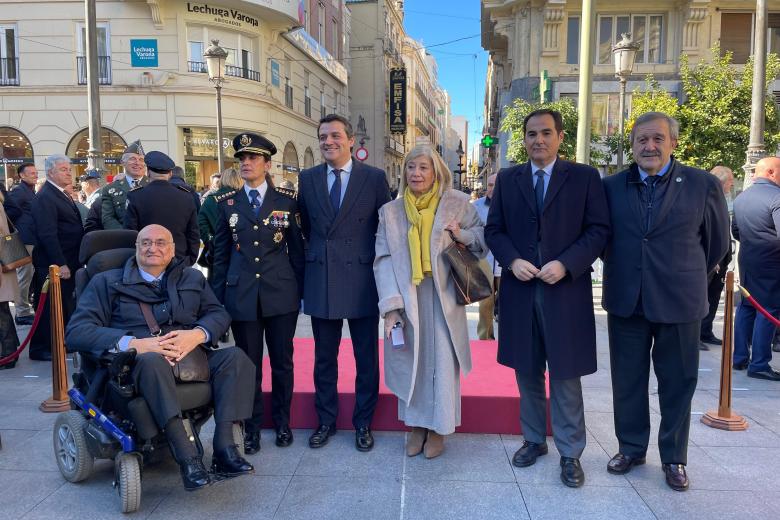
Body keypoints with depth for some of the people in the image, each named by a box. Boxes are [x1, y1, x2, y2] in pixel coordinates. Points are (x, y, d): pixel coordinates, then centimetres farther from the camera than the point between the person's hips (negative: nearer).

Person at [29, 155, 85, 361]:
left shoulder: (62, 194, 14)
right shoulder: (44, 197, -15)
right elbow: (48, 234, -21)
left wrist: (69, 263, 14)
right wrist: (60, 264, -23)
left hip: (67, 261, 9)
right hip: (54, 264, -9)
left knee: (65, 304, 16)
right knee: (50, 306, 0)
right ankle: (40, 349, 11)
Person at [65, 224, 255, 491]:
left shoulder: (192, 278, 23)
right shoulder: (107, 282, 14)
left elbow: (219, 314, 13)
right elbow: (76, 331, 1)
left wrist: (197, 334, -12)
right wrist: (132, 343, -16)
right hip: (136, 363, -3)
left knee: (235, 356, -23)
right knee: (152, 360, -38)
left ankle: (224, 446, -31)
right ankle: (187, 457, -42)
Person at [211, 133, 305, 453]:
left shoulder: (286, 202, 3)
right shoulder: (227, 204, 6)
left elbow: (297, 250, 6)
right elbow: (220, 254, 7)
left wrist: (300, 291, 2)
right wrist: (218, 297, 4)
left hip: (281, 294, 0)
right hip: (242, 295, 1)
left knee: (282, 362, 9)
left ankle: (282, 422, 27)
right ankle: (252, 426, 22)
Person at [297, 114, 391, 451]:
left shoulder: (375, 178, -2)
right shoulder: (307, 179, 6)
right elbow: (305, 226, 14)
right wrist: (315, 253, 8)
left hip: (362, 280, -2)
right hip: (320, 281, 2)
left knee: (366, 357, 8)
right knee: (324, 357, 13)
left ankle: (363, 423, 25)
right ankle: (326, 420, 30)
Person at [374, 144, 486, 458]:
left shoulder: (457, 203, 0)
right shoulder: (390, 211, 2)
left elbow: (485, 238, 9)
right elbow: (383, 260, -5)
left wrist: (463, 236, -14)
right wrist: (390, 306, -14)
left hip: (443, 300, -1)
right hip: (406, 300, 1)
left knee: (442, 362, 4)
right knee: (411, 362, 9)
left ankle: (438, 428, 22)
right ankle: (416, 426, 26)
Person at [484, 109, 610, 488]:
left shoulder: (584, 177, 2)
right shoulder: (507, 179, 10)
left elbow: (598, 229, -3)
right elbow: (493, 229, 9)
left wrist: (565, 264, -15)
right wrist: (512, 260, -9)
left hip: (566, 290, -3)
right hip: (520, 289, 3)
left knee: (565, 375, 4)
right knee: (527, 373, 13)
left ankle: (570, 453, 17)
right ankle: (534, 440, 29)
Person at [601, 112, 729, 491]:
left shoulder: (703, 185, -3)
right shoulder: (611, 187, 1)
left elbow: (717, 242, 6)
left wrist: (688, 276, 13)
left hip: (679, 302, -1)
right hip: (625, 300, 2)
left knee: (677, 383, 10)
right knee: (627, 380, 12)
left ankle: (674, 458, 27)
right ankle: (631, 448, 29)